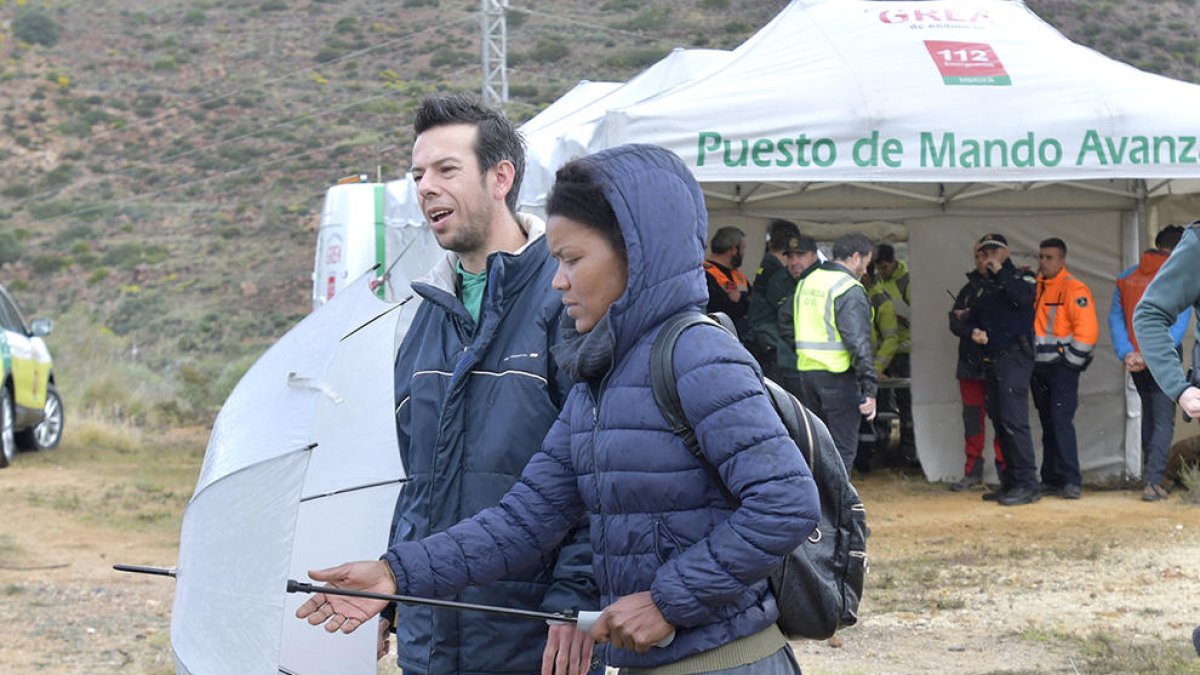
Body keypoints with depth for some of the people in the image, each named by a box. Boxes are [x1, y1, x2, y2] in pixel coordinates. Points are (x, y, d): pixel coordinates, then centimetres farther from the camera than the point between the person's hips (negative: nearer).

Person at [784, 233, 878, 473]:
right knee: (843, 449, -2)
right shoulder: (850, 290, -12)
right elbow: (859, 342, -17)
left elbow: (788, 329, 19)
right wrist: (870, 388, -18)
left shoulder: (805, 282, 13)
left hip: (806, 372, 7)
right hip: (837, 374, -7)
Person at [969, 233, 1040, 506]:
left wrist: (1000, 272, -14)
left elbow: (1024, 297, -22)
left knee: (1013, 420, -15)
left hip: (1014, 357, -8)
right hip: (991, 359, 8)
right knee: (1000, 421, 9)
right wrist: (974, 331, 5)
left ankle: (1027, 484, -15)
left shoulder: (1021, 277, 0)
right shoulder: (985, 286, 22)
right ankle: (1010, 482, 14)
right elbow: (972, 317, 27)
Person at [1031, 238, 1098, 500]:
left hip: (1062, 367, -7)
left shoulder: (1073, 289, -9)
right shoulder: (1034, 287, 12)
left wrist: (1070, 362, -14)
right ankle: (1051, 480, 14)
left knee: (1061, 421, -14)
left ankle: (1070, 481, -15)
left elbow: (1087, 330, -15)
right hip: (1039, 367, 7)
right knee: (1048, 424, 10)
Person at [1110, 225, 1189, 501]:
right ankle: (1154, 481, -16)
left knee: (1148, 414, 20)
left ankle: (1151, 476, 25)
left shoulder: (1126, 278, 4)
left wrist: (1127, 353, -10)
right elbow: (1178, 325, -16)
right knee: (1164, 420, -3)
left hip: (1135, 362, 5)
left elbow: (1115, 318, -2)